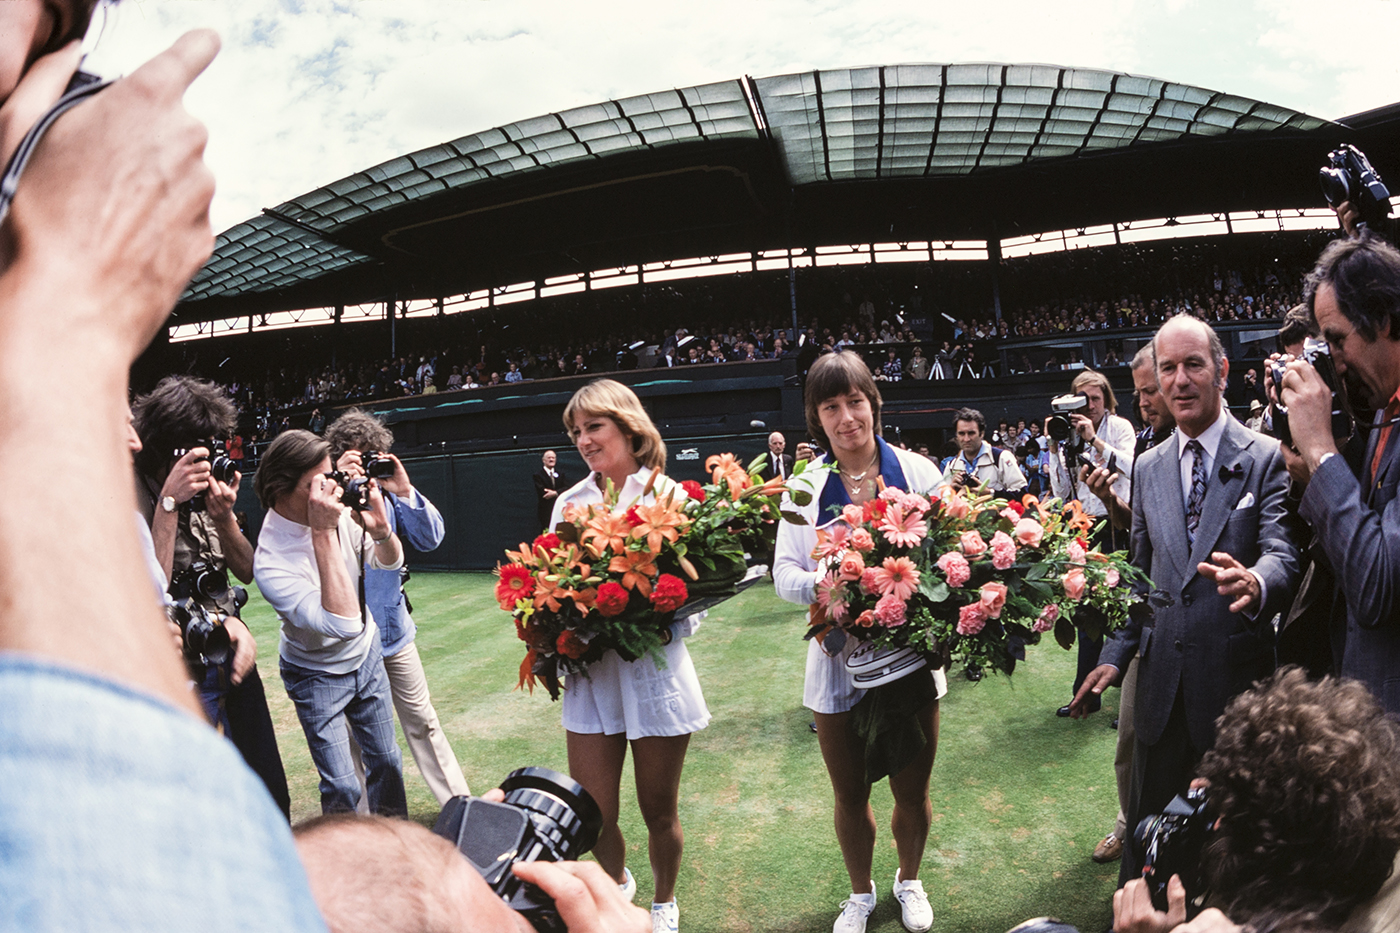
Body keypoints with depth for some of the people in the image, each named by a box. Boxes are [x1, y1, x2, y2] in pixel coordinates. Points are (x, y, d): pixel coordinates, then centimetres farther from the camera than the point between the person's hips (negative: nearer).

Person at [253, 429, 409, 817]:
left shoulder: (338, 509, -18)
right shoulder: (271, 562, -33)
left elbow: (391, 563, -4)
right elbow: (344, 623, -42)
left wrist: (381, 530, -28)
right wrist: (323, 533, -44)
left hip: (367, 655, 5)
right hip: (318, 675, -5)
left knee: (386, 762, 16)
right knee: (342, 788, -4)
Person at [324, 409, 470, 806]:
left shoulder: (386, 493, 0)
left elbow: (431, 538, -2)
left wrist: (405, 492, -14)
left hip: (394, 630, 3)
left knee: (422, 720, 15)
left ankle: (457, 802, 26)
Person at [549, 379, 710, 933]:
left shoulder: (669, 495, -3)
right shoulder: (569, 502, 8)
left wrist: (667, 627, -23)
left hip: (655, 671, -3)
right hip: (590, 673, 3)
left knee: (659, 810, 12)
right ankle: (617, 882, 41)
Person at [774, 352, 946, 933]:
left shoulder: (916, 471, -4)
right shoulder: (804, 486, -2)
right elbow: (784, 574, -4)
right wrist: (823, 585, -25)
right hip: (839, 656, 1)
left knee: (912, 792, 16)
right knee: (850, 795, 17)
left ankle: (909, 881, 47)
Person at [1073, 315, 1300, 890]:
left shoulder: (1266, 460, -6)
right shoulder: (1148, 468, 8)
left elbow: (1284, 556, -18)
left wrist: (1255, 584, -41)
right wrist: (1116, 654, 3)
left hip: (1236, 677, -4)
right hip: (1163, 682, 4)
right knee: (1147, 829, 16)